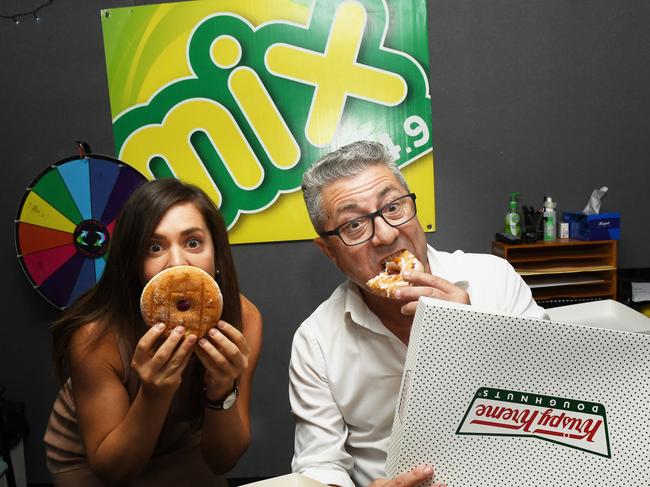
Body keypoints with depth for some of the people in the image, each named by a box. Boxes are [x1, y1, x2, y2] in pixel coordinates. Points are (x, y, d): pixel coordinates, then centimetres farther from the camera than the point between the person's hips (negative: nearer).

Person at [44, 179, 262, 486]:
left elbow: (221, 462, -16)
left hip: (183, 449, 2)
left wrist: (222, 391, -34)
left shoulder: (242, 319, -22)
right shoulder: (96, 334, -30)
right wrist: (154, 395, -36)